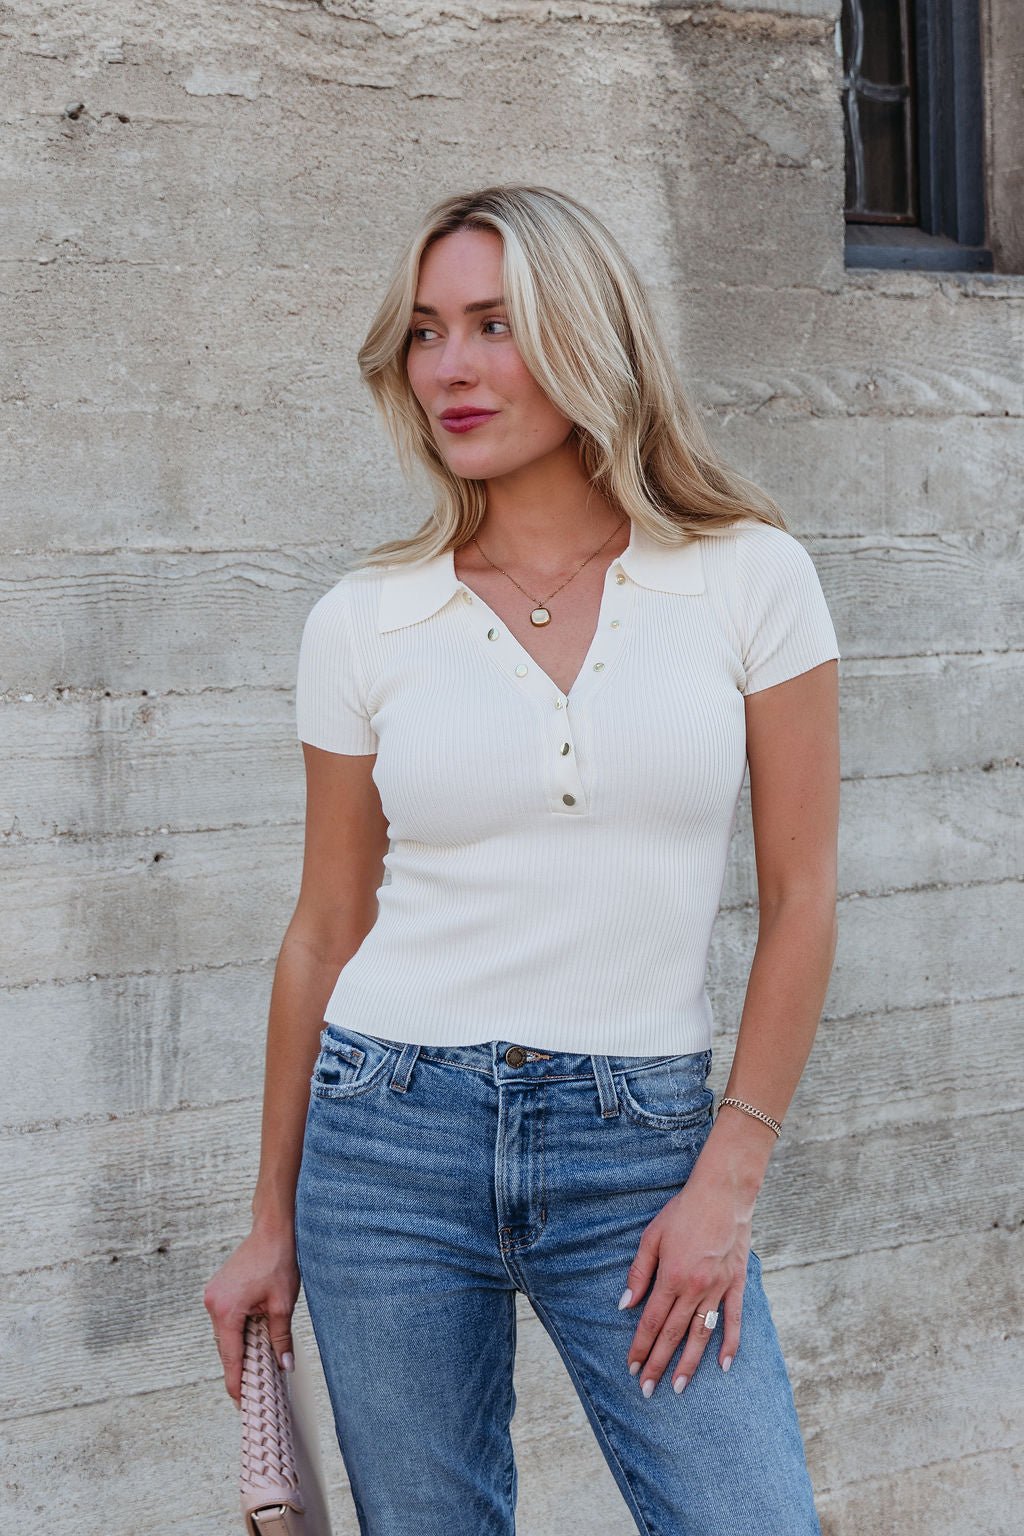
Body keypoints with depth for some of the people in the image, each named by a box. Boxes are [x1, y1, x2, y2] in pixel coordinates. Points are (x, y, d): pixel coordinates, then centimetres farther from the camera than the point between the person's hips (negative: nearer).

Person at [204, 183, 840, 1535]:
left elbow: (799, 895, 0)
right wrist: (273, 1221, 10)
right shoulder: (365, 620, 1)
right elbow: (326, 928, 8)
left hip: (639, 1140, -1)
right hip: (391, 1128, 1)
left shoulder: (750, 576, -2)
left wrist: (728, 1177, -6)